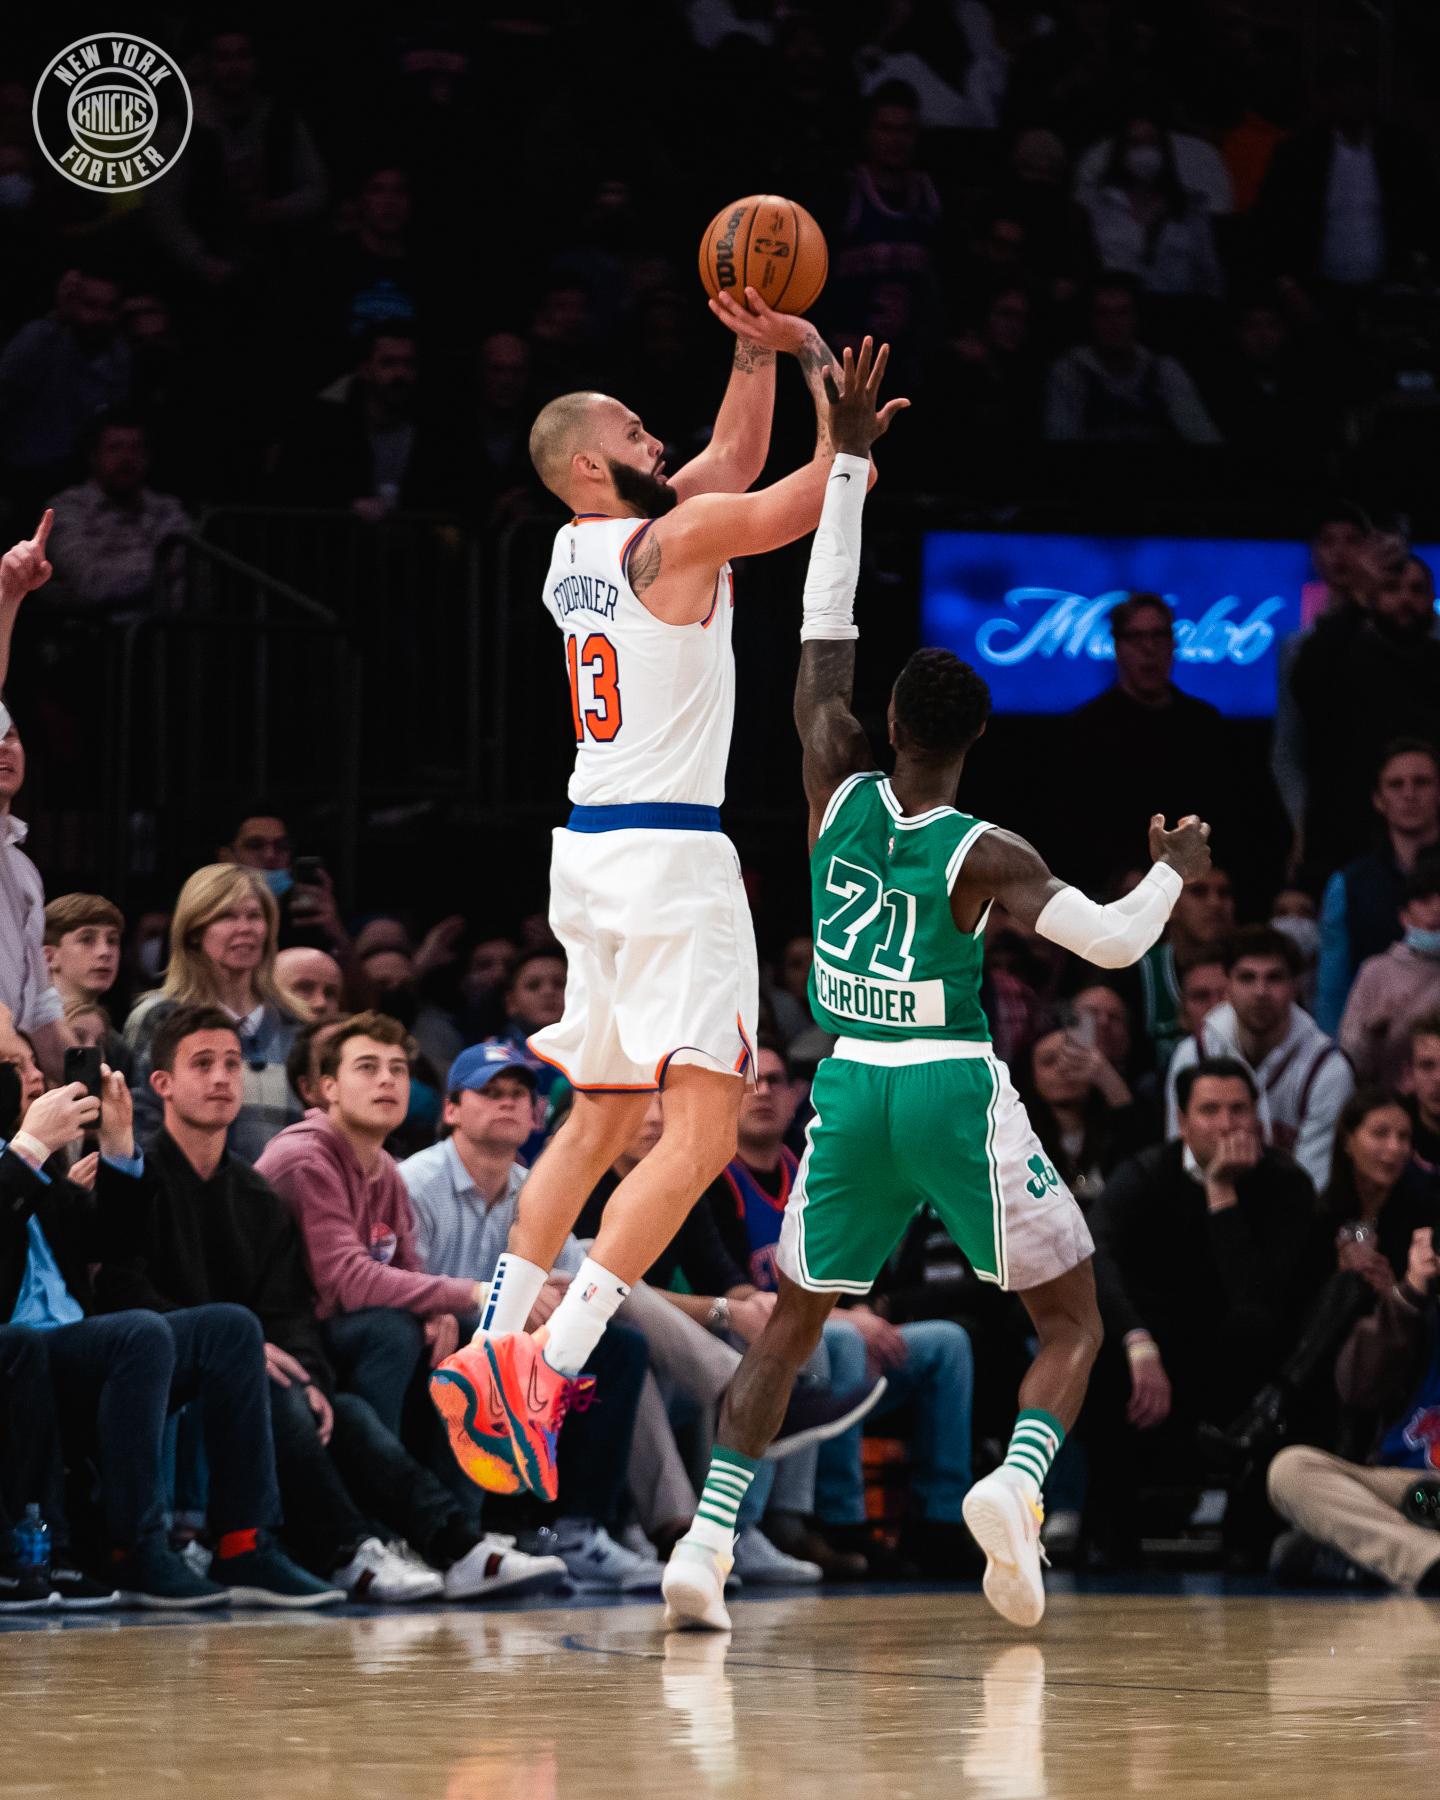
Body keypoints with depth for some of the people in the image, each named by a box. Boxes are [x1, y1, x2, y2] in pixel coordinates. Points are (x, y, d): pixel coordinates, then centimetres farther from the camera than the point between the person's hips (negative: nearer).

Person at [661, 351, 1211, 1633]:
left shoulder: (839, 793, -2)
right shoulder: (981, 855, -10)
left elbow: (823, 632, 5)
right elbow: (1114, 941, -11)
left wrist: (850, 462, 7)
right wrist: (1173, 874, 10)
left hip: (852, 1094, 4)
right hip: (957, 1095, -3)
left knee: (792, 1326, 16)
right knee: (1074, 1320, 9)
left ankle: (707, 1539, 1)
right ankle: (1017, 1482, -20)